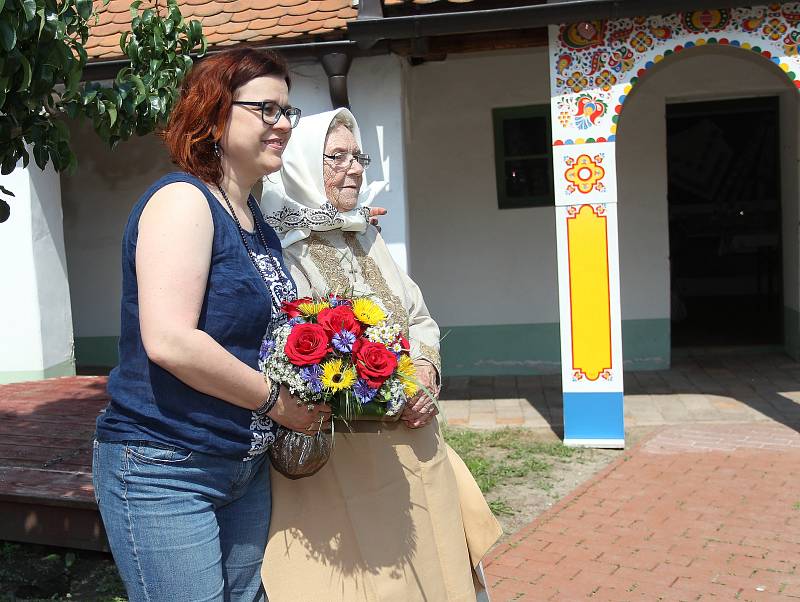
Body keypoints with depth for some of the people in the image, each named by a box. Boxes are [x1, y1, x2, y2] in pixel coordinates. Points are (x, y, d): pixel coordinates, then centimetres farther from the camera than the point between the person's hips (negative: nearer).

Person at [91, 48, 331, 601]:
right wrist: (276, 400, -17)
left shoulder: (258, 220, 12)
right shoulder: (183, 200, -15)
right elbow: (169, 341, -27)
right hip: (164, 472, -9)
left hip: (246, 467, 9)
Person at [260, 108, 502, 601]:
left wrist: (424, 368, -4)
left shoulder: (368, 238, 15)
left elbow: (420, 319, 17)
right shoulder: (284, 248, -10)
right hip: (338, 458, -7)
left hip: (414, 445, 7)